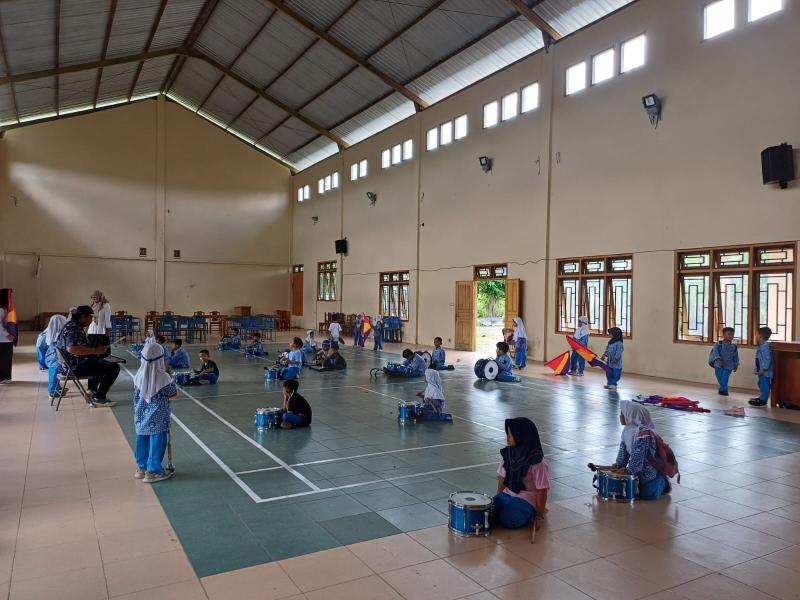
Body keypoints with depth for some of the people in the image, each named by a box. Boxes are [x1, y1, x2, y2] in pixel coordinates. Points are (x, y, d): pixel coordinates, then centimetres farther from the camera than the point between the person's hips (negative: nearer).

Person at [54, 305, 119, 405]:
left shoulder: (72, 324, 12)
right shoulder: (74, 328, -21)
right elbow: (71, 348, -38)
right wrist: (95, 350, -34)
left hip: (69, 363, 11)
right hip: (76, 366, -11)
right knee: (114, 368, -16)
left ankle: (92, 388, 38)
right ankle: (98, 398, -11)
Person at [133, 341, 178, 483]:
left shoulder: (139, 375, -5)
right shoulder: (163, 377, -19)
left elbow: (137, 395, 7)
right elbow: (174, 393, -6)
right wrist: (169, 378, 5)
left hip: (141, 418, 5)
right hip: (158, 419, -5)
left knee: (142, 442, 17)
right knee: (156, 443, 4)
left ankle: (141, 467, 31)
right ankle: (152, 471, 10)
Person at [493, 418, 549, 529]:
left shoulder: (537, 462, -21)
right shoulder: (508, 453, -2)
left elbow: (542, 490, -15)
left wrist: (539, 516, -11)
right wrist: (498, 499, 4)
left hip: (527, 499, -5)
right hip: (508, 494, 6)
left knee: (508, 519, -28)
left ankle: (530, 513, 2)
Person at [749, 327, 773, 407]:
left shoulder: (765, 346, -18)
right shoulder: (762, 346, 15)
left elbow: (768, 359, -24)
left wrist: (763, 369, -24)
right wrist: (756, 369, 23)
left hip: (765, 372, -11)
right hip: (761, 371, 11)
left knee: (764, 385, -6)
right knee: (762, 385, 19)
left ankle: (762, 400, -3)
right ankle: (762, 397, 30)